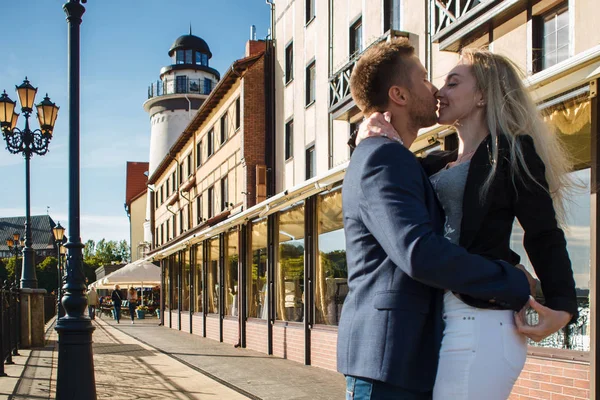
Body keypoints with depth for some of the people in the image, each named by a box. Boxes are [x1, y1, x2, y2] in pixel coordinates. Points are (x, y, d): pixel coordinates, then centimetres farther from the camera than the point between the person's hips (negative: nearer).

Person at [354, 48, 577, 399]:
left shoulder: (511, 151, 0)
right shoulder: (438, 164, 22)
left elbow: (544, 235, -6)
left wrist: (562, 306, -20)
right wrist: (373, 136, -3)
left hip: (477, 321, -8)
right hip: (435, 322, 8)